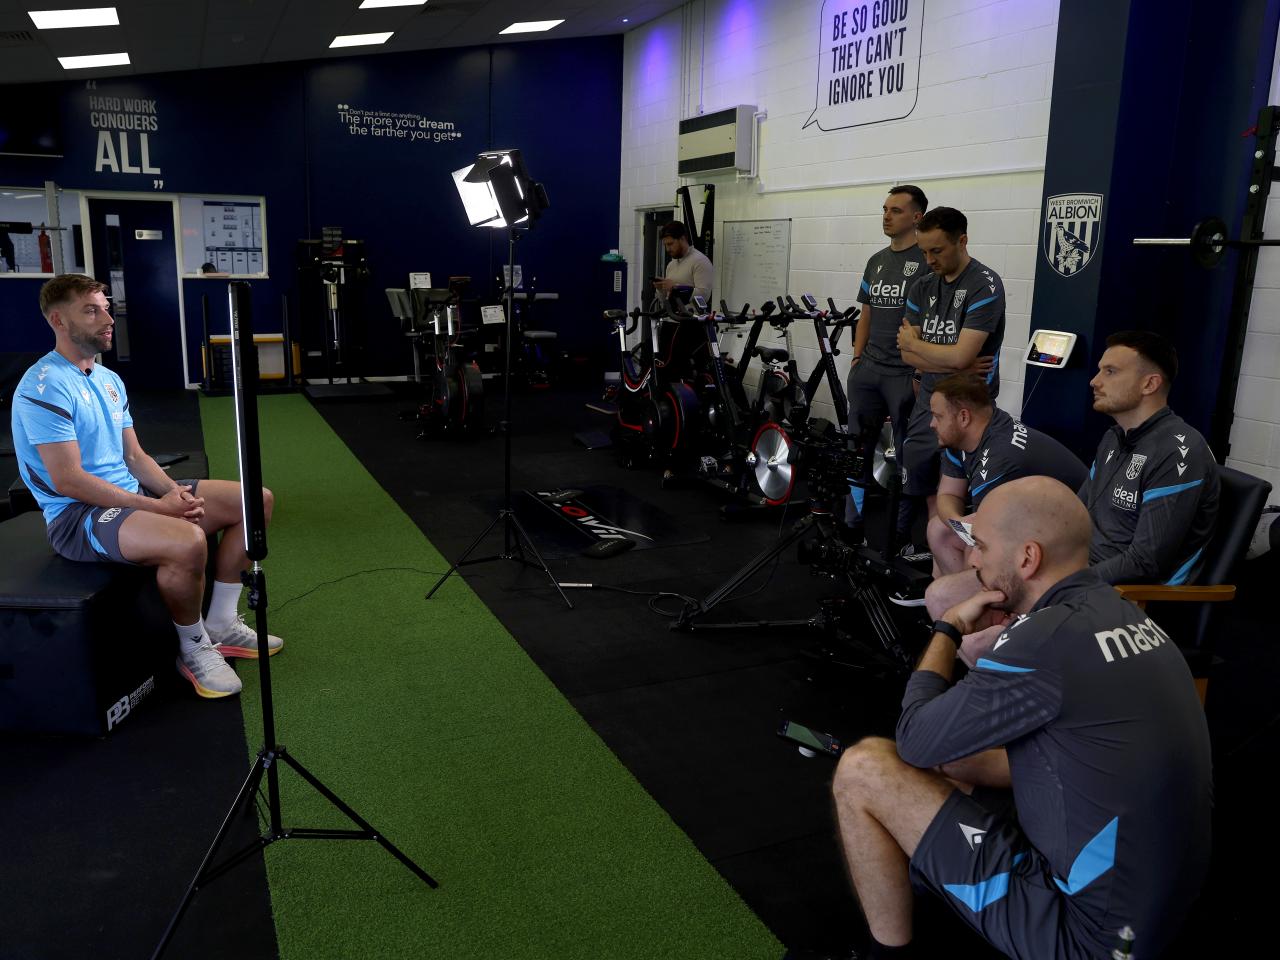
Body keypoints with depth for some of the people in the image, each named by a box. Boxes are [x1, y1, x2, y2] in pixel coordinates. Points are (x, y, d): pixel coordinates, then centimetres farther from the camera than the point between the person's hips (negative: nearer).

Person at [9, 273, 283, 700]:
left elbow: (134, 457, 13)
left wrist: (175, 491, -7)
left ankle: (220, 624, 8)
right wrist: (156, 506, -23)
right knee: (187, 541, -38)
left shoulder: (109, 380, 13)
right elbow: (67, 480, -21)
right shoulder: (44, 387, -15)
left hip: (130, 493, 9)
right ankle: (193, 649, -9)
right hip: (77, 514, -9)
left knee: (256, 500, 1)